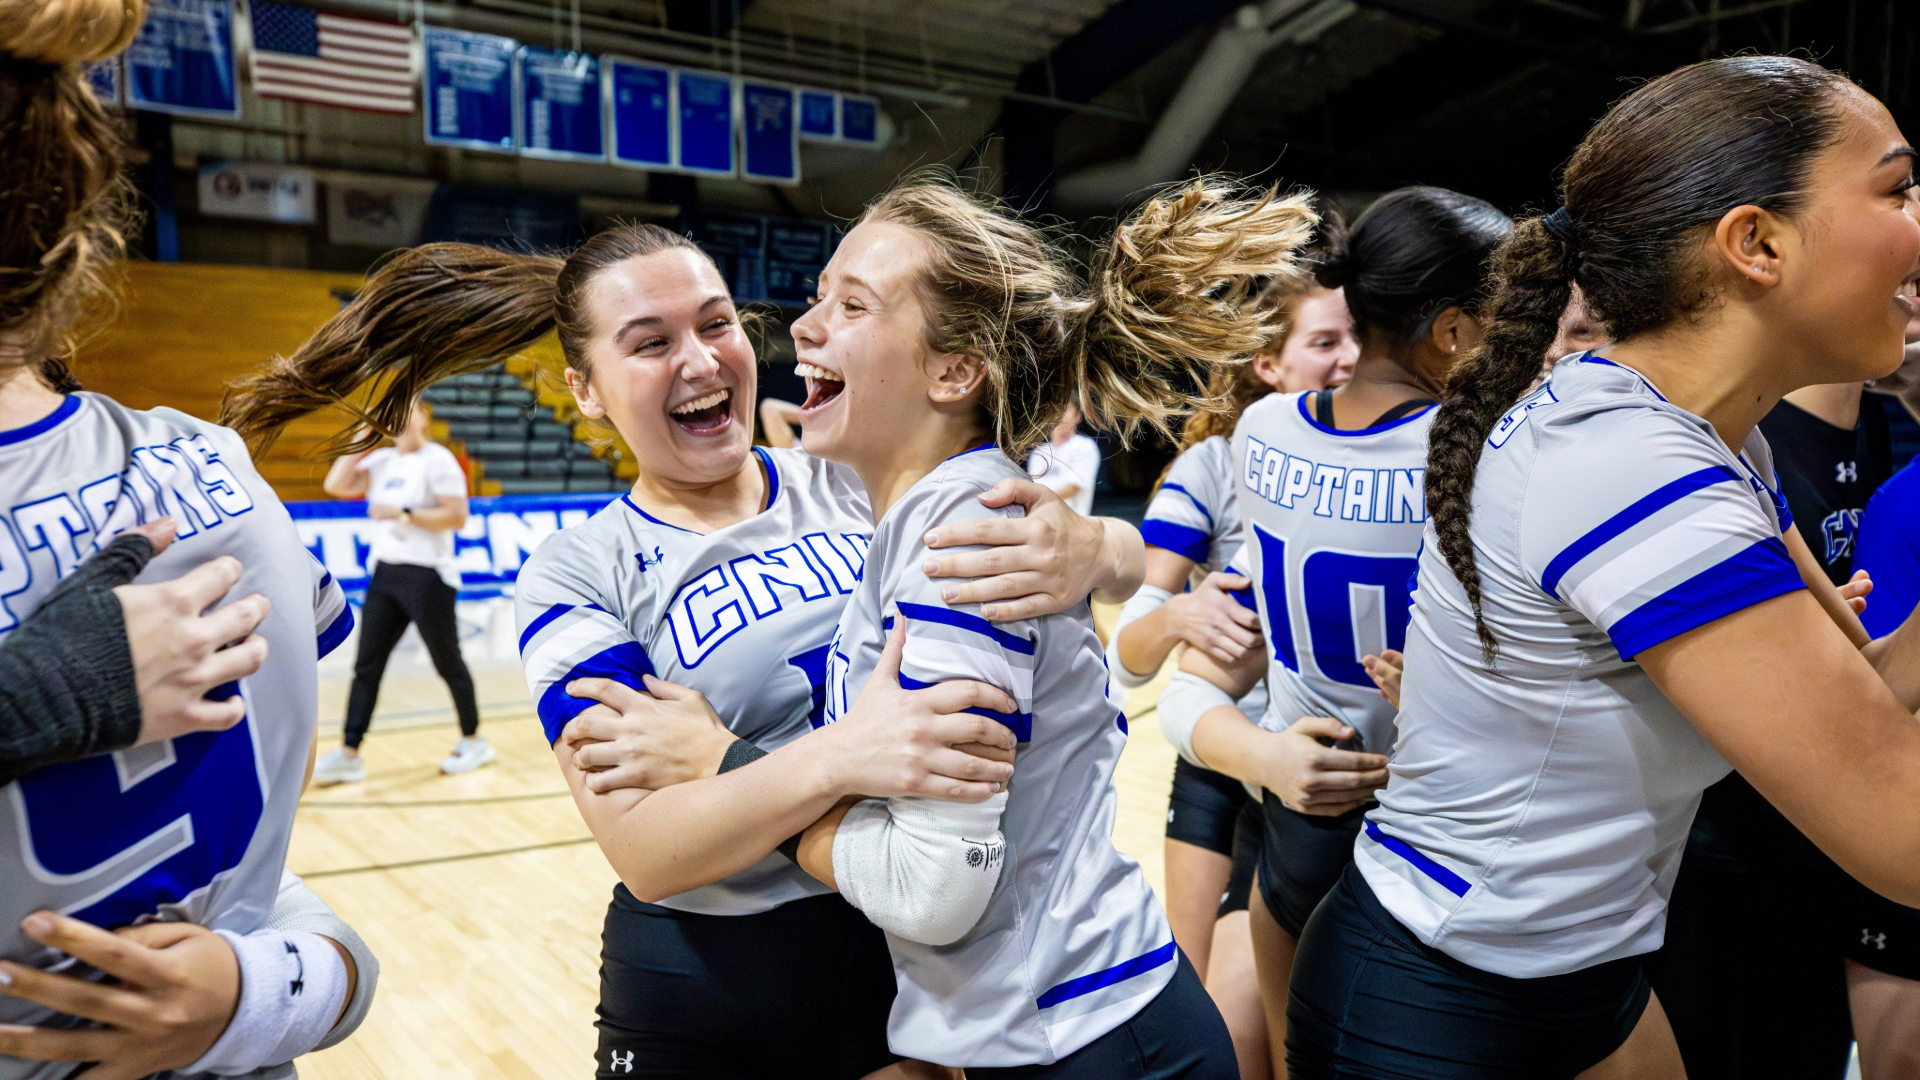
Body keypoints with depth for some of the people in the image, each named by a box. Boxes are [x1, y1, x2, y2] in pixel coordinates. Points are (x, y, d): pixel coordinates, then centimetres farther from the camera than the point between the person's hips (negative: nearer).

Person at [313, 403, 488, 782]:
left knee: (447, 663, 5)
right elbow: (337, 485, 4)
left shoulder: (437, 460, -8)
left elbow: (457, 516, -15)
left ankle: (474, 741, 20)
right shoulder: (381, 460, 12)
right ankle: (348, 753, 7)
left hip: (427, 576, -6)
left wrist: (404, 514, -20)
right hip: (385, 573, 7)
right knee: (367, 665, 4)